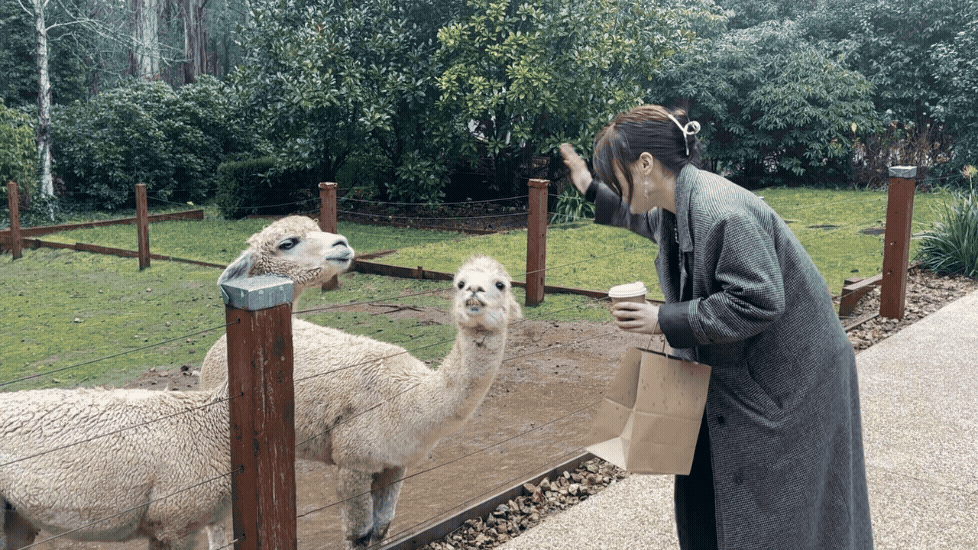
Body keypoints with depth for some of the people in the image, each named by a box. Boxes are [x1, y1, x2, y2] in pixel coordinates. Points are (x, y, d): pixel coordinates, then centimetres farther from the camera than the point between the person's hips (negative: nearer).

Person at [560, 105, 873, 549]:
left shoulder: (723, 213, -29)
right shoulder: (676, 204, 2)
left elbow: (757, 302, -31)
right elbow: (648, 219, 28)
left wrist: (666, 320, -26)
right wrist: (592, 191, 25)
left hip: (789, 380, -9)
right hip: (731, 372, 9)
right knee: (702, 490, 15)